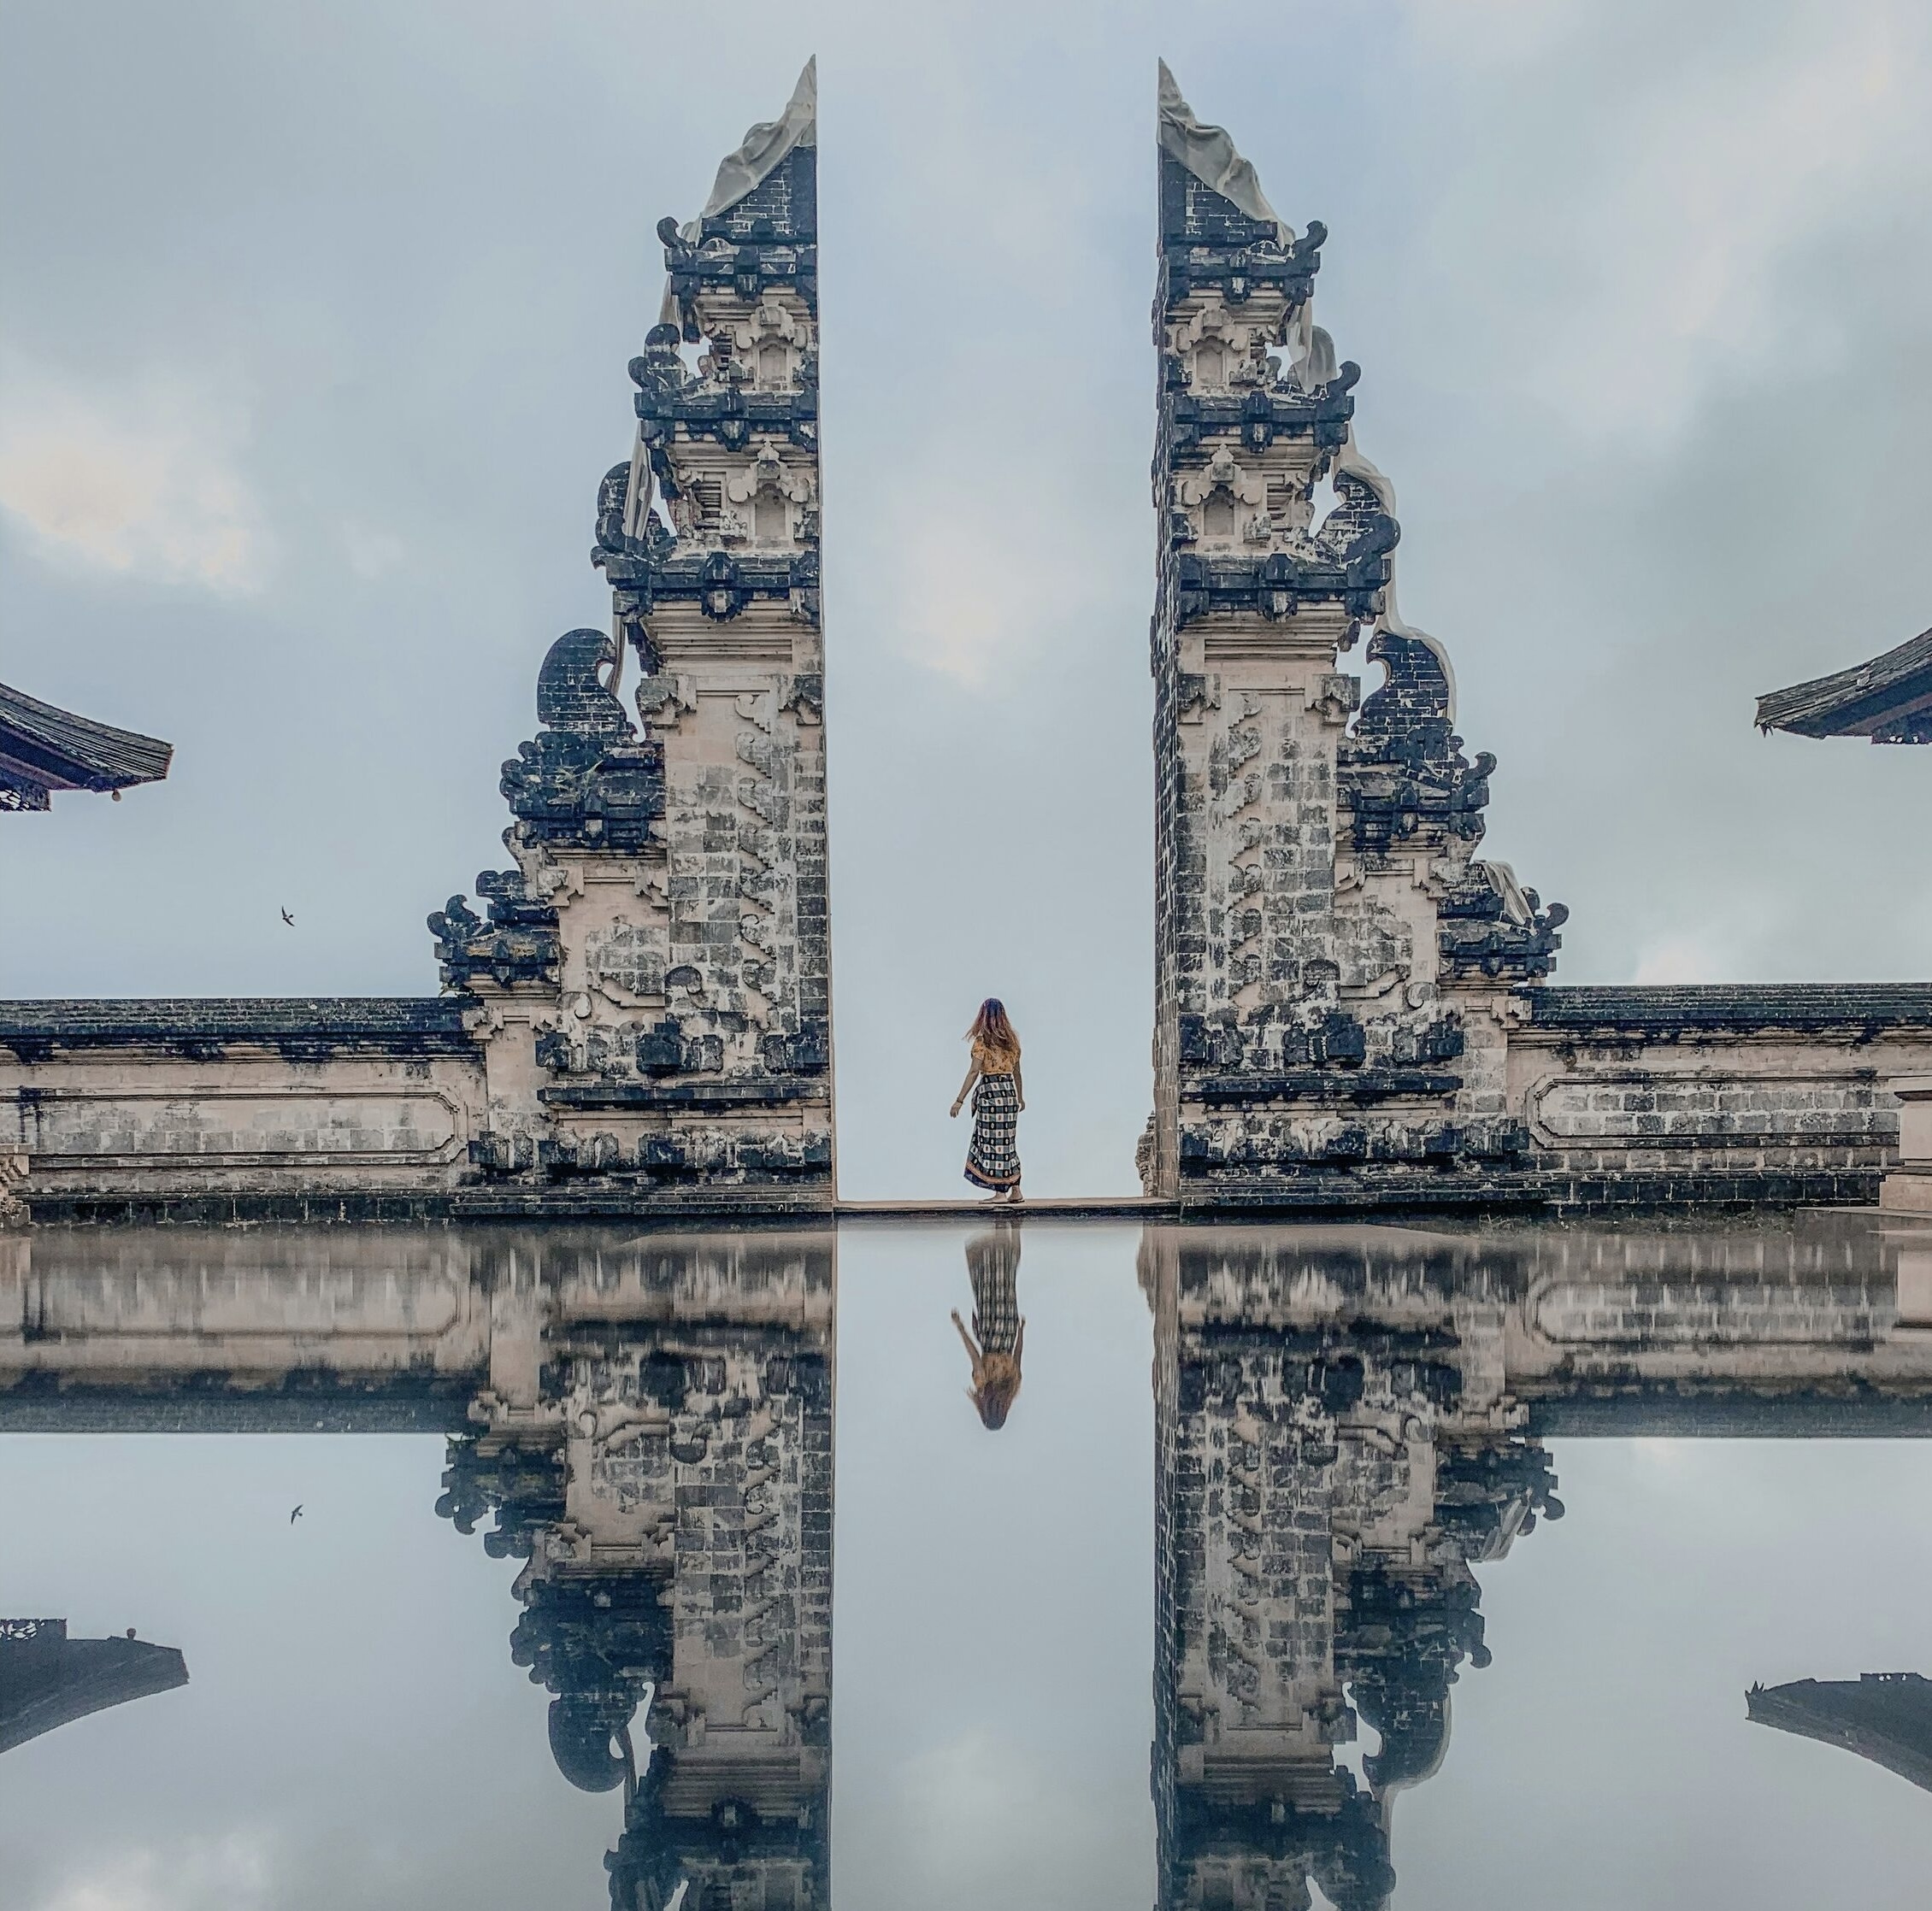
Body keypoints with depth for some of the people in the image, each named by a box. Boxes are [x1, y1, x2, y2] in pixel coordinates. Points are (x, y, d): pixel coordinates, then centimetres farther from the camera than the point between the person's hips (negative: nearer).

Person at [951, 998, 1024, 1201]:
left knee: (993, 1141, -1)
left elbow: (974, 1072, -12)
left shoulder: (982, 1041, -8)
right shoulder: (1011, 1040, 9)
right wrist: (1020, 1097, 30)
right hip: (1009, 1091, 6)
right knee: (1007, 1142, 13)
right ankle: (1015, 1190, 13)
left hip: (990, 1091, -6)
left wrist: (959, 1100, -10)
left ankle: (1001, 1192, 0)